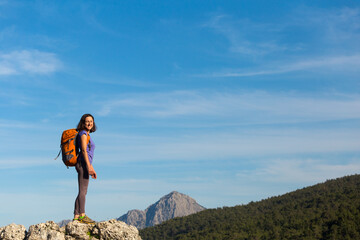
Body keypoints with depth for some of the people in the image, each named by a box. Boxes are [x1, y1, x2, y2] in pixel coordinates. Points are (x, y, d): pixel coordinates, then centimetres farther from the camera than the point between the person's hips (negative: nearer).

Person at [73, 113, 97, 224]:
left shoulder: (87, 135, 23)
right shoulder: (83, 133, -4)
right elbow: (84, 150, -14)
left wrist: (91, 169, 23)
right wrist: (89, 166, -20)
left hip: (85, 164, 10)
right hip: (83, 163, -10)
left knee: (82, 191, 7)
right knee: (83, 190, -12)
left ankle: (76, 216, 7)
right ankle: (82, 215, -14)